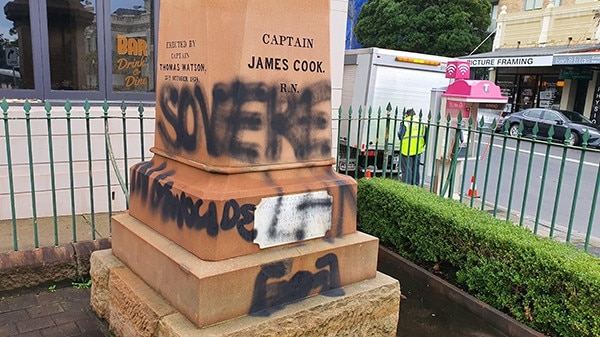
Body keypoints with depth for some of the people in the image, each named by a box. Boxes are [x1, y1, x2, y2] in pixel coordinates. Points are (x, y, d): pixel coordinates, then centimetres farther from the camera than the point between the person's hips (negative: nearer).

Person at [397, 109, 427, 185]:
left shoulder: (405, 123, -7)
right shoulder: (422, 123, 10)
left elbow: (400, 135, -11)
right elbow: (426, 136, 9)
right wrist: (422, 145, 18)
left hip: (406, 150, -5)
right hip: (418, 150, 5)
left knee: (407, 169, -1)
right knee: (416, 169, 13)